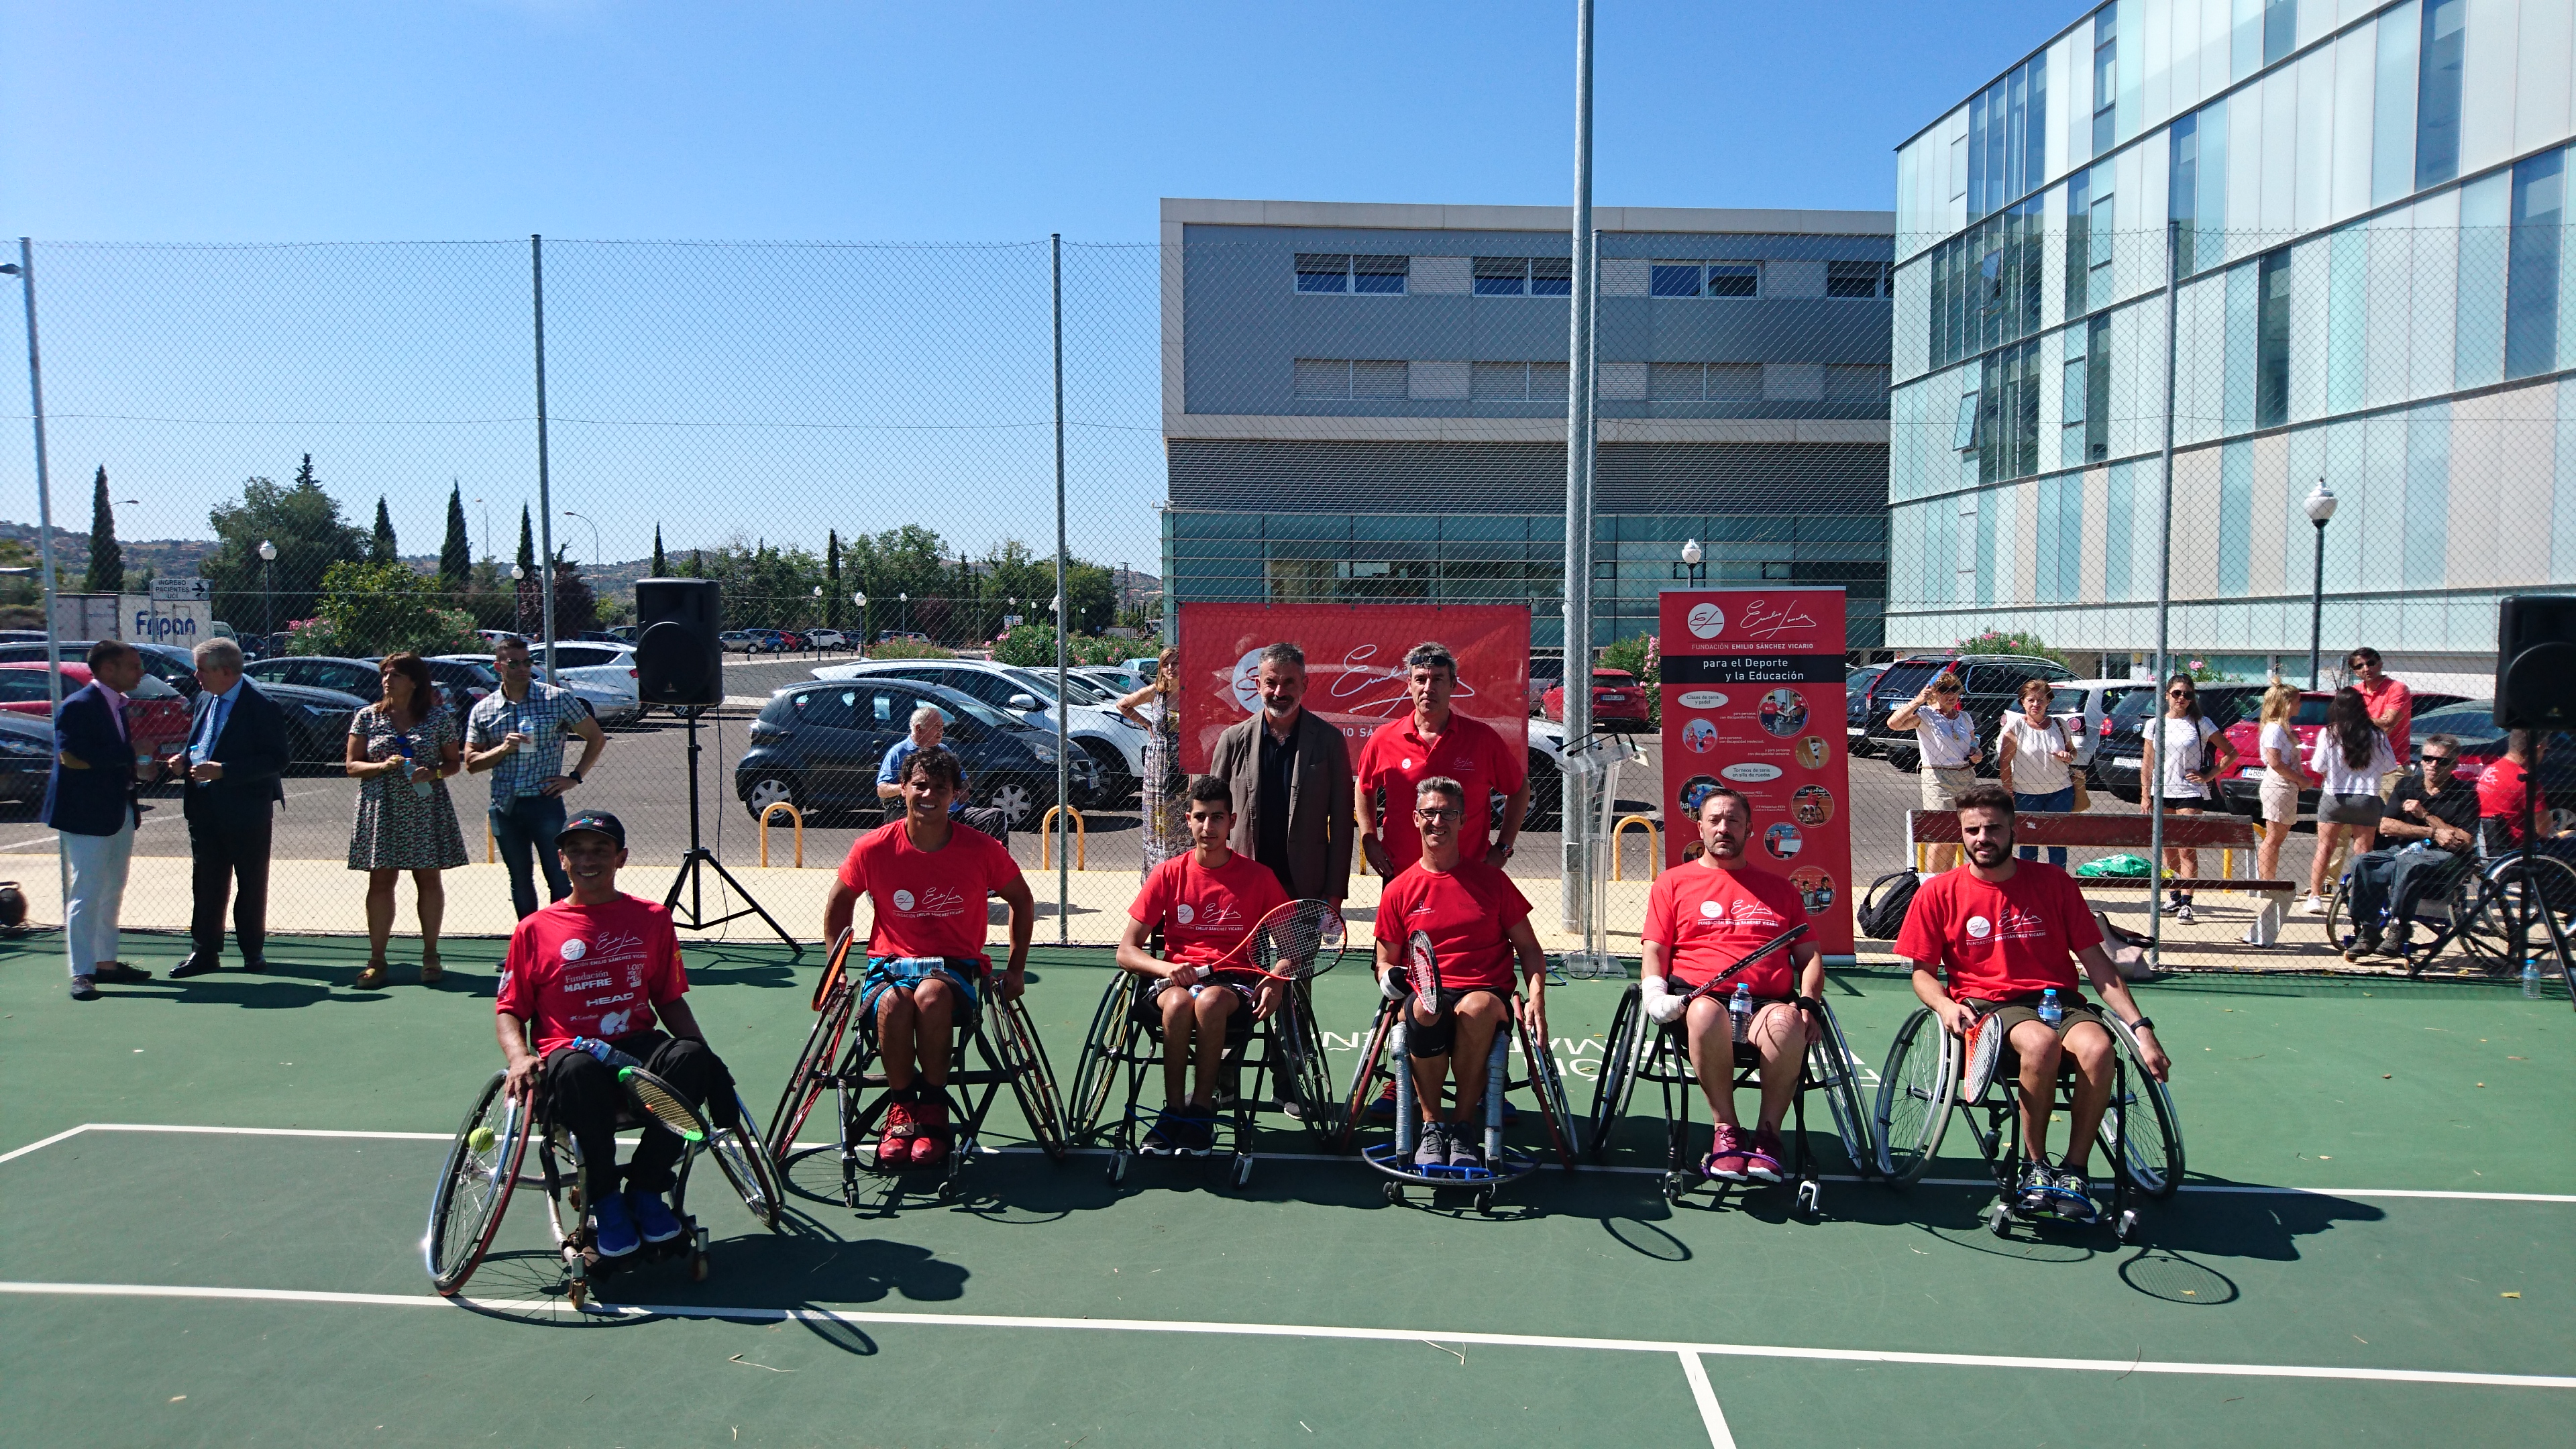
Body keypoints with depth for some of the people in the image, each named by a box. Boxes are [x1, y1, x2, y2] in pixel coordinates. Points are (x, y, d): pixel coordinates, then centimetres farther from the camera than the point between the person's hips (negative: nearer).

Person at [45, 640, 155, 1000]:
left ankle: (106, 963, 24)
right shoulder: (78, 706, -15)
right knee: (86, 893, -5)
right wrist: (131, 754, -19)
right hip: (87, 813, -9)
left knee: (112, 892, 15)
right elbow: (70, 758, -23)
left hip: (120, 812, 9)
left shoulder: (119, 705, 12)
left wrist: (136, 765, 1)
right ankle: (82, 974, 0)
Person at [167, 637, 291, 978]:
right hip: (204, 808, 7)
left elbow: (277, 761, -20)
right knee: (206, 884, 10)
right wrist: (183, 760, 1)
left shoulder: (262, 707, -15)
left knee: (251, 885, 7)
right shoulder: (205, 700, 10)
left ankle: (253, 950, 19)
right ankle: (204, 951, 18)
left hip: (246, 810, -7)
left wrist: (223, 771, -25)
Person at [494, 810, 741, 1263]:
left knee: (689, 1058, -33)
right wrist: (519, 1057, -12)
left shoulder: (653, 920, 13)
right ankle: (604, 1200, -18)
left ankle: (645, 1190, -13)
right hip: (567, 1051, -2)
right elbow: (509, 1010, 10)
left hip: (638, 1047, 2)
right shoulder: (535, 929, 9)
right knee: (579, 1070, -39)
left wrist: (704, 1052, -3)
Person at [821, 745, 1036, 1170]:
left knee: (931, 995, -37)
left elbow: (1022, 901, 11)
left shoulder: (982, 850, -6)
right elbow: (840, 901, 14)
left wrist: (1016, 968, 7)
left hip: (956, 967, -1)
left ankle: (933, 1109, -17)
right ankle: (902, 1109, -12)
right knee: (893, 1003, -36)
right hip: (890, 962, 1)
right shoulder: (873, 848, -5)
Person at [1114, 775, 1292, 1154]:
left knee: (1210, 1000, -36)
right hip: (1176, 979, 1)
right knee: (1178, 1002, -36)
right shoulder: (1168, 874, 6)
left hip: (1234, 982, -1)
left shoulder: (1258, 876, 5)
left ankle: (1202, 1110, -22)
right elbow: (1126, 950, 4)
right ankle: (1173, 1111, -22)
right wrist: (1167, 968, -17)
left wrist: (1274, 982, -13)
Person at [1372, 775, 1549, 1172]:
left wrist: (1536, 999, -4)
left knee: (1476, 1008, -39)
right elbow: (1386, 963, 16)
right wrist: (1391, 978, -9)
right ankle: (1432, 1126, -20)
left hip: (1487, 994, 0)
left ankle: (1464, 1125, -21)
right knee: (1423, 1012, -39)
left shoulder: (1491, 879, 10)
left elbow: (1529, 948, 13)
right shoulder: (1399, 890, 11)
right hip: (1426, 992, 0)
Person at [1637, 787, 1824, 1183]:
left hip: (1768, 1004, 1)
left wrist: (1807, 1002, 1)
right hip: (1699, 998, -1)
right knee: (1706, 1013, -39)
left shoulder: (1779, 888, 25)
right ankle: (1726, 1130, -24)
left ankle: (1767, 1135, -22)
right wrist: (1654, 993, -10)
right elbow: (1655, 951, 11)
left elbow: (1809, 955, 21)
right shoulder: (1673, 883, 20)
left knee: (1786, 1023, -36)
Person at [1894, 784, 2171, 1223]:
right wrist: (1944, 1004, -14)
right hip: (1988, 1004, -2)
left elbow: (2096, 961, 9)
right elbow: (1922, 971, 9)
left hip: (2060, 998, 2)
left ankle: (2074, 1171, -16)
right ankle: (2034, 1166, -17)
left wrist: (2141, 1028, 0)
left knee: (2097, 1047, -33)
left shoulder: (2052, 881, 10)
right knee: (2041, 1042, -36)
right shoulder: (1939, 892, 6)